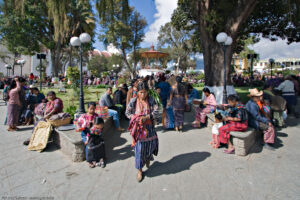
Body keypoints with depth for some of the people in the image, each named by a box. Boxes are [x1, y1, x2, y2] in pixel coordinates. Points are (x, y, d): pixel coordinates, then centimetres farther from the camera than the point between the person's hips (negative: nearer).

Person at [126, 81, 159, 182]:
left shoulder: (151, 100, -6)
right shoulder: (133, 101, -6)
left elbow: (156, 112, -10)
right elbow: (127, 112, 0)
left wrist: (146, 117, -23)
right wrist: (135, 118, -17)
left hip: (149, 127, 1)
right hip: (138, 127, -1)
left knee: (150, 144, 11)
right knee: (139, 148, 0)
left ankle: (148, 159, 47)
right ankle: (139, 170, 18)